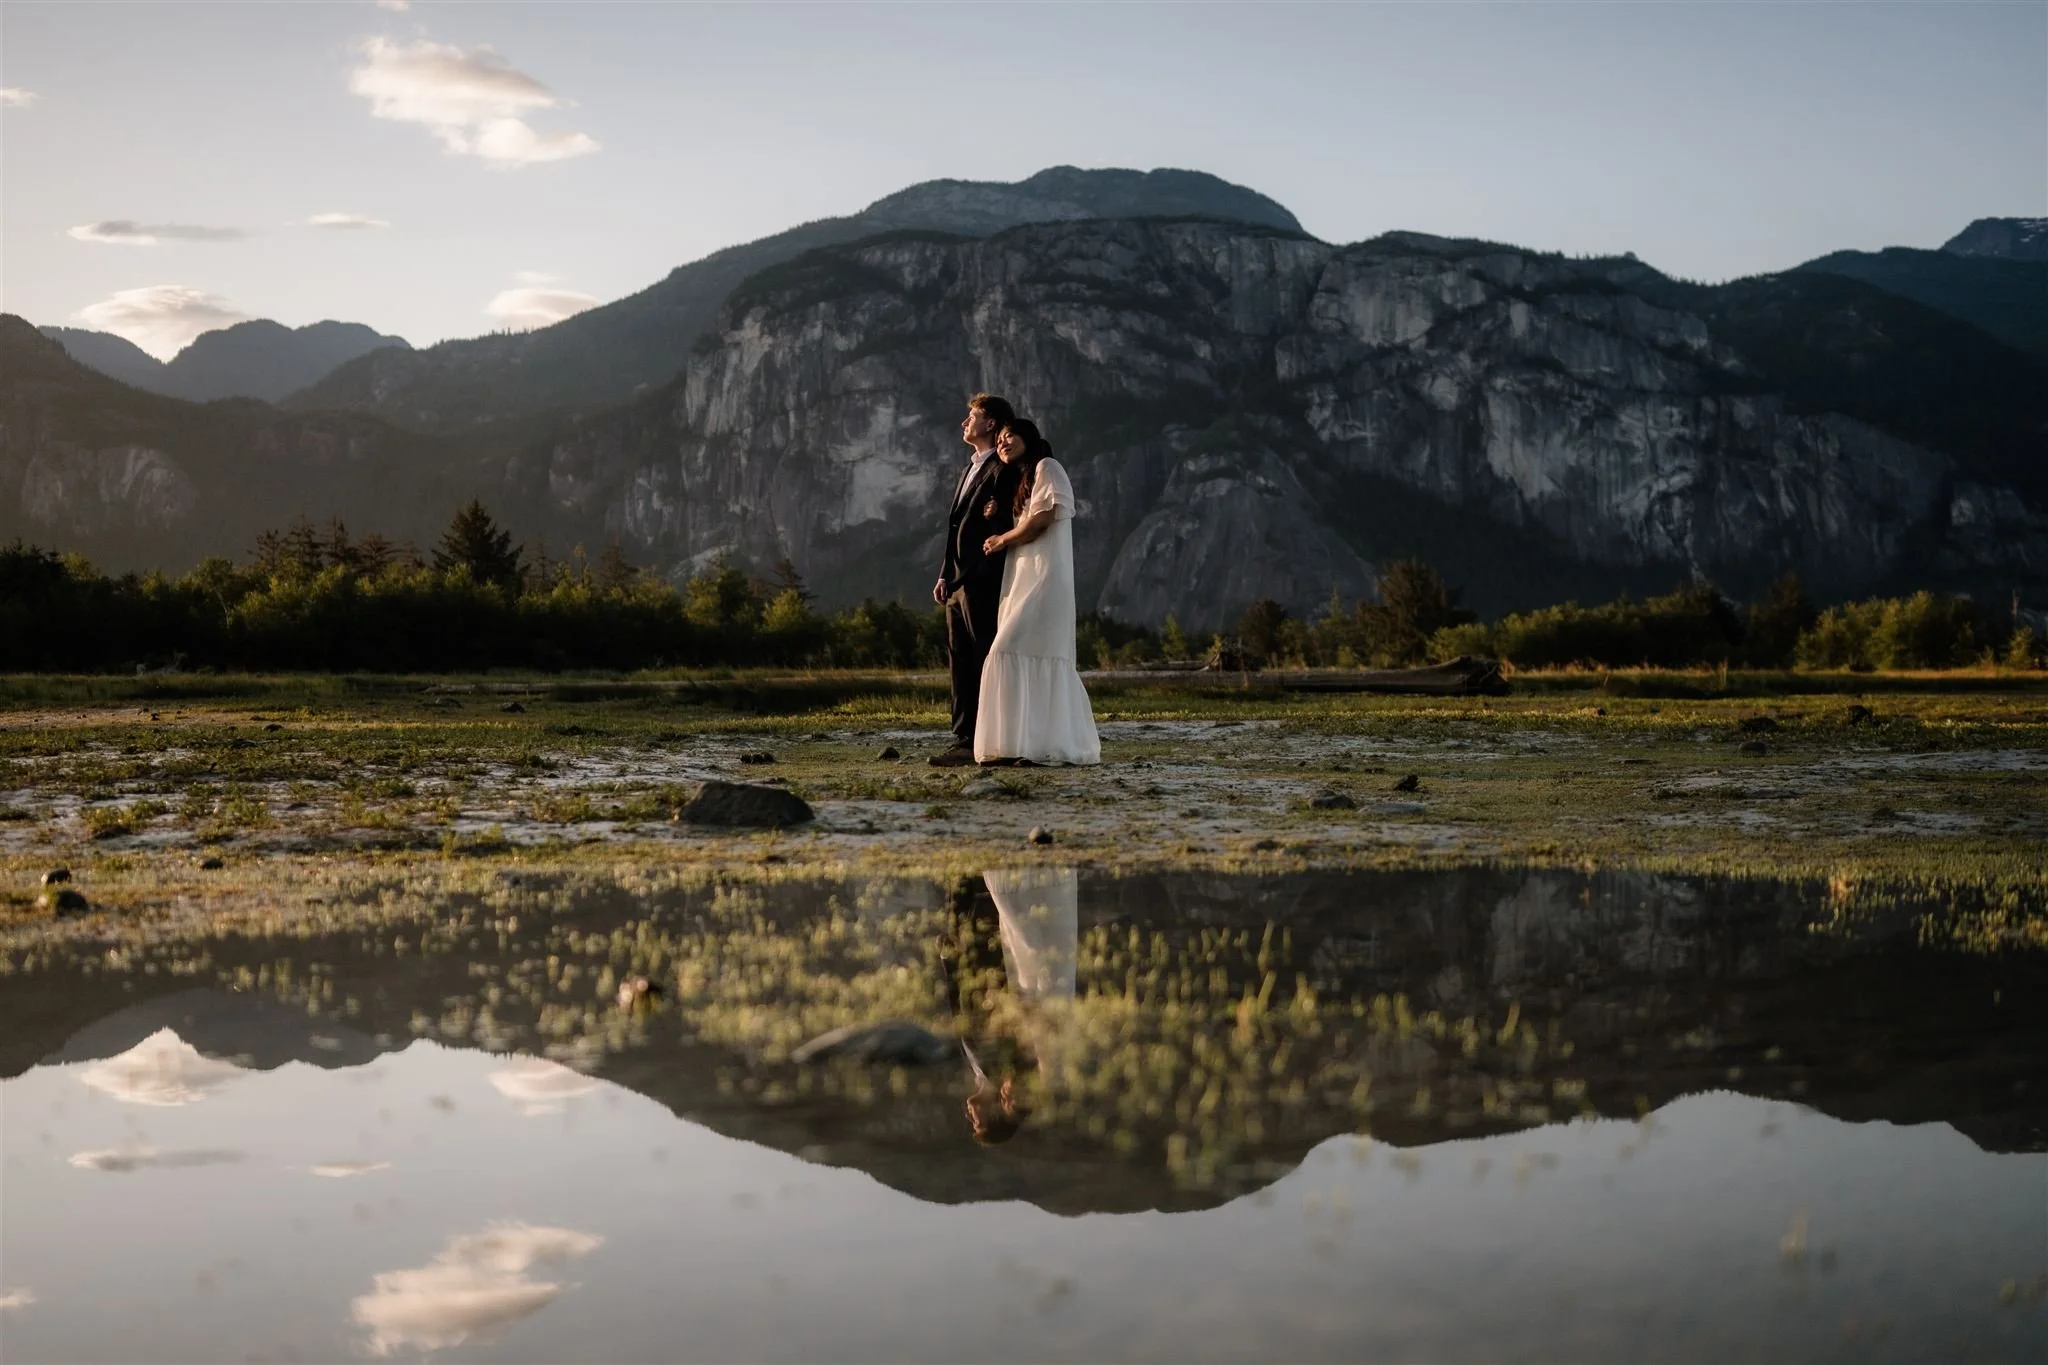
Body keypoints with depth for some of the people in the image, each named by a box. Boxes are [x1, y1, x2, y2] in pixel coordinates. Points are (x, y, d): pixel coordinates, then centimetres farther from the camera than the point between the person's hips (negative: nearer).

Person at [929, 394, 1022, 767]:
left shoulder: (1003, 471, -8)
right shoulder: (971, 470, 21)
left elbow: (1016, 524, -14)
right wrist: (946, 575, 17)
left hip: (982, 581, -10)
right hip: (958, 582, 10)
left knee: (985, 664, -7)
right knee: (960, 665, 9)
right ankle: (965, 743, 11)